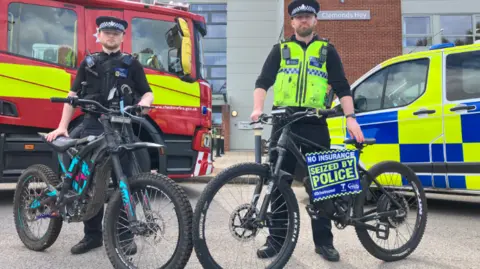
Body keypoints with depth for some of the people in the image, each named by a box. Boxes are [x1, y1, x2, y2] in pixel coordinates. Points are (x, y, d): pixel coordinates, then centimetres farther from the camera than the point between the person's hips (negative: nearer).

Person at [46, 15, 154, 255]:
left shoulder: (131, 64, 10)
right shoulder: (88, 63, 15)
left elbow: (147, 92, 9)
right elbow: (73, 95, 13)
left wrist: (143, 103, -15)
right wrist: (62, 126, 5)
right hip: (92, 127, 2)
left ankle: (125, 235, 9)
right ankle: (92, 235, 16)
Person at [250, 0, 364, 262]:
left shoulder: (327, 50, 13)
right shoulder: (280, 49, 14)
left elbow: (341, 86, 7)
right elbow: (263, 81, 4)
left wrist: (350, 117, -5)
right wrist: (258, 108, -13)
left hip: (315, 123, 0)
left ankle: (324, 241, 14)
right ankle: (276, 239, 13)